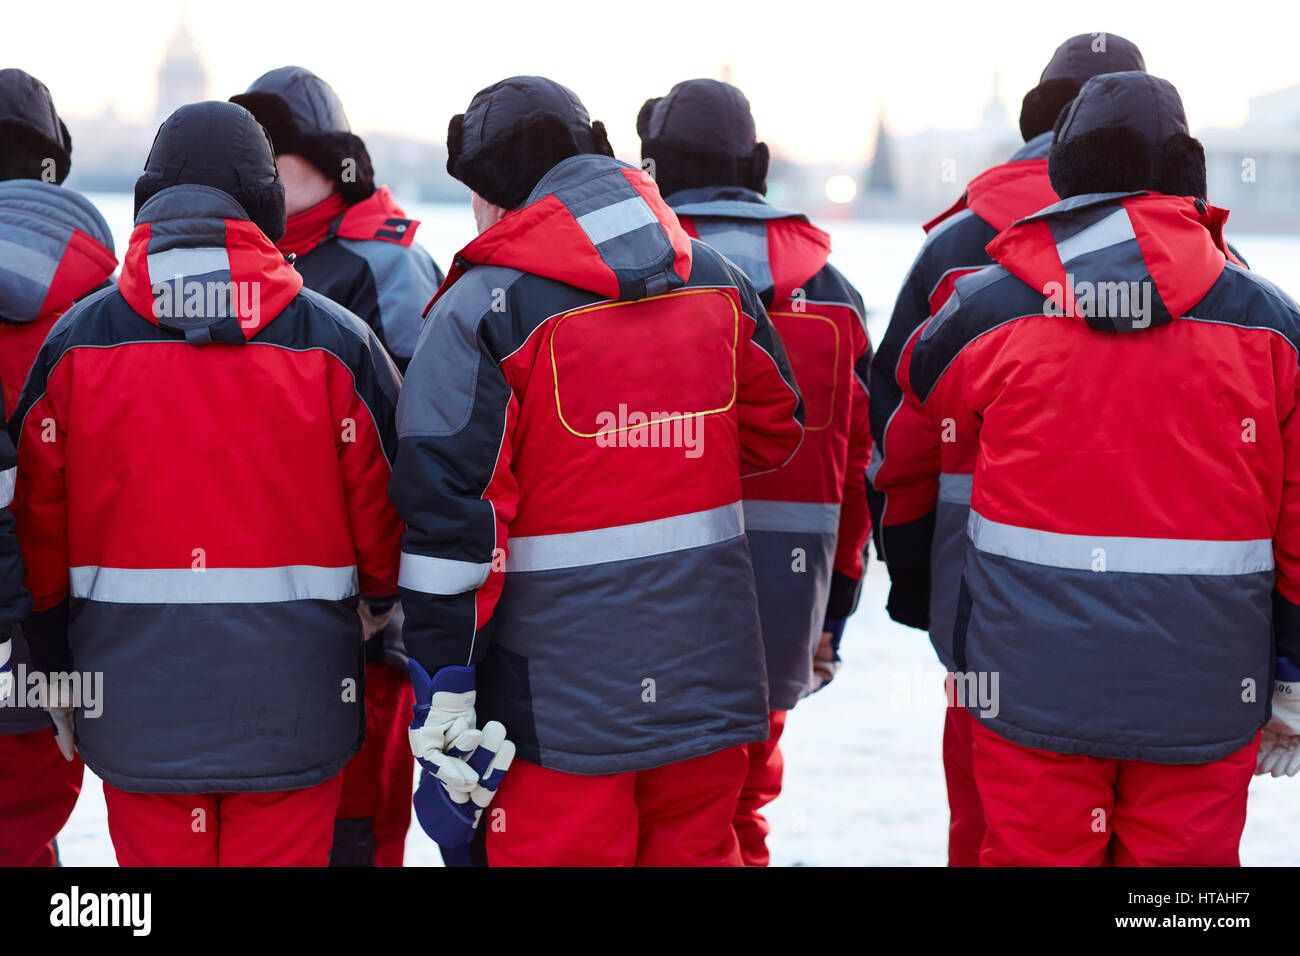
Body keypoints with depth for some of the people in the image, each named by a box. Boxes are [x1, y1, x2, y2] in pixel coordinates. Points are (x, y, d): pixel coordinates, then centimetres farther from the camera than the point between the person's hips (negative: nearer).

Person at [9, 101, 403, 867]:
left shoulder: (74, 344, -1)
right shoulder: (338, 344, -5)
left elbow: (41, 537, 3)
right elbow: (384, 525, 0)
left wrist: (60, 683, 17)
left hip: (137, 709, 1)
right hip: (291, 712, -1)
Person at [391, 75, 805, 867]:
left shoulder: (485, 306, -11)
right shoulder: (714, 279, 6)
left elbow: (449, 510, -15)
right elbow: (774, 431, 19)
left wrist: (444, 687, -11)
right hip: (708, 675, 5)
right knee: (697, 849, 16)